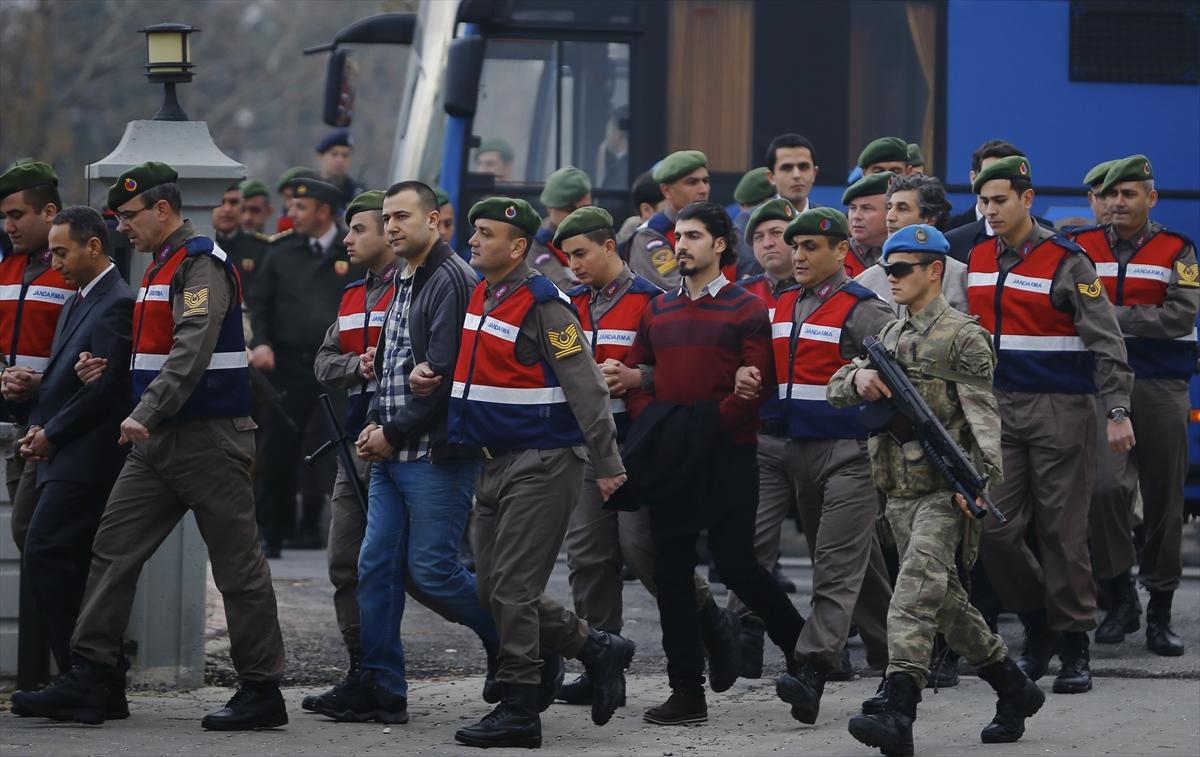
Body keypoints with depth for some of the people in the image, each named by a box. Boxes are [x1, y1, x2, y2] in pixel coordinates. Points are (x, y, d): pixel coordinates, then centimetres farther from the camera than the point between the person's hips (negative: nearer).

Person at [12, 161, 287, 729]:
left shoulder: (202, 264, -13)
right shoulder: (160, 267, 18)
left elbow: (193, 349, -25)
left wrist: (145, 414, -30)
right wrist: (111, 368, 9)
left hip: (210, 437, -10)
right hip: (160, 441, 10)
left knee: (237, 564, -2)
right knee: (114, 549, 3)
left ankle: (262, 691, 3)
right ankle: (89, 679, 2)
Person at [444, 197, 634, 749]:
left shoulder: (543, 305, -15)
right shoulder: (478, 296, 11)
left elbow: (585, 387, -16)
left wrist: (607, 464, -17)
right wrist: (434, 374, 9)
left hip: (542, 464, -9)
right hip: (496, 463, 9)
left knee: (514, 589, -8)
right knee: (492, 590, 9)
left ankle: (518, 711, -1)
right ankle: (598, 649, 22)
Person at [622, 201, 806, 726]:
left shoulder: (746, 309, -3)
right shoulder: (658, 310, 15)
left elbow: (757, 384, -10)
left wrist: (714, 424, -14)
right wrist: (649, 422, 1)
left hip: (726, 453, -6)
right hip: (668, 459, 6)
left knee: (735, 562, -8)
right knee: (671, 572, 3)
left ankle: (800, 647, 15)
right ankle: (687, 691, 7)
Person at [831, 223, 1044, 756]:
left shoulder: (964, 337, -5)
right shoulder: (888, 337, 18)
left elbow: (982, 415, -12)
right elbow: (835, 392, 16)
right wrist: (858, 378, -8)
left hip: (945, 492, -8)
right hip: (901, 491, 8)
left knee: (915, 593, -21)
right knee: (946, 601, 14)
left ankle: (895, 709, -31)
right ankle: (1015, 690, 28)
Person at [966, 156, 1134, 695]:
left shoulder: (1065, 261, -7)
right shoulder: (978, 261, 10)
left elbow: (1106, 341, -9)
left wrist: (1117, 412, -16)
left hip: (1060, 409, -5)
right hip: (999, 408, 5)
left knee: (1062, 533, -3)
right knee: (995, 529, -3)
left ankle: (1074, 650, 6)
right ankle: (1038, 624, 18)